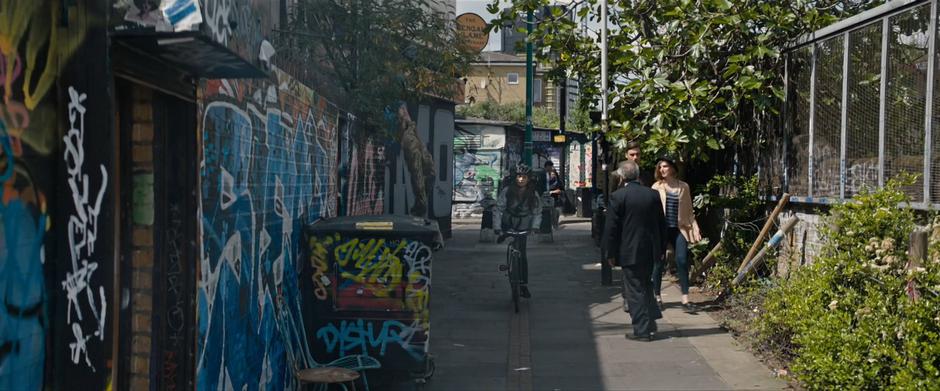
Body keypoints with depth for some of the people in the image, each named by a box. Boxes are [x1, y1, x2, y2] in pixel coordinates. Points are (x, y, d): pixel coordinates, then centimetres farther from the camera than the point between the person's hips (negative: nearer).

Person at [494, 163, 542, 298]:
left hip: (522, 226, -1)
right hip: (507, 221, 2)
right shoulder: (507, 190, -17)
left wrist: (535, 227, -20)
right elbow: (498, 209, -16)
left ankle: (523, 285, 0)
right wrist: (497, 228, -25)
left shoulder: (533, 194, -12)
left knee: (522, 255, -5)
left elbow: (537, 213, -5)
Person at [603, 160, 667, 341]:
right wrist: (661, 248, 18)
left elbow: (611, 228, -11)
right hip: (650, 251, 5)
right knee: (646, 286, 21)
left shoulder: (618, 196, -12)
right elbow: (662, 224, 9)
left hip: (629, 252, -5)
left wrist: (611, 253, -3)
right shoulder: (653, 194, 3)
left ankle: (642, 329, 5)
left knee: (635, 290, 2)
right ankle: (650, 322, 23)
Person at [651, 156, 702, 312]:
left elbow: (689, 210, 11)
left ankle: (685, 298, -4)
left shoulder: (683, 187, 7)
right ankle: (657, 296, 17)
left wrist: (695, 228, 4)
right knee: (659, 263, 4)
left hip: (679, 229, 1)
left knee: (682, 261, -8)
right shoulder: (657, 187, 2)